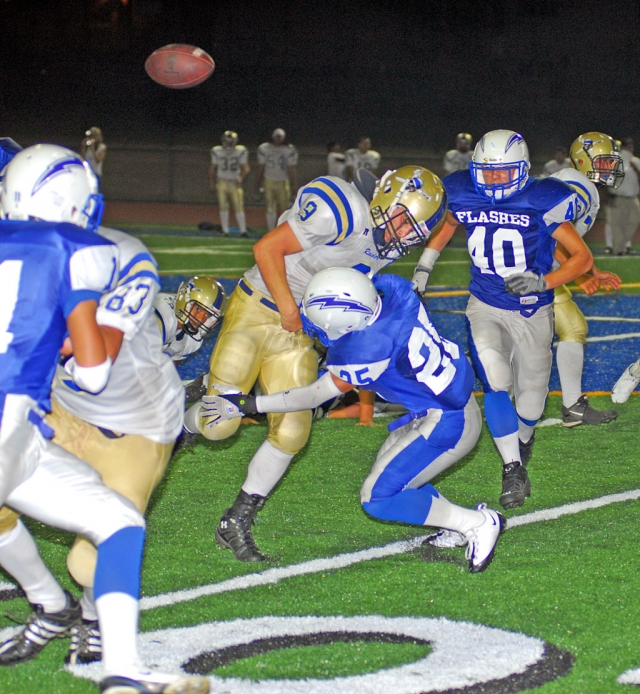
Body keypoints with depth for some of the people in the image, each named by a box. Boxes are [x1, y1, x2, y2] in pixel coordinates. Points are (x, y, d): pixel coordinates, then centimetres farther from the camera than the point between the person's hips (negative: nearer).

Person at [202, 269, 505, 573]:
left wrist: (247, 405, -11)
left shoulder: (370, 349, -29)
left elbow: (316, 395, -13)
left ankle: (478, 523, 2)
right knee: (389, 476, 17)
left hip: (447, 423, -9)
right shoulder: (388, 287, -10)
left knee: (377, 497, -5)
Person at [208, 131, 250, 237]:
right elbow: (212, 168, 9)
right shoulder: (217, 152, -1)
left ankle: (243, 230, -2)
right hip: (222, 183, 1)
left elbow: (246, 168, -1)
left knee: (239, 207, -6)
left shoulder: (240, 152, -6)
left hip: (235, 183, -1)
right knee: (223, 207, 1)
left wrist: (241, 177, -20)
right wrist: (212, 183, 8)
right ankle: (225, 231, 7)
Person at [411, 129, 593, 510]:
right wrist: (423, 268, 10)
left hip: (533, 311, -1)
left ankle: (522, 436, 47)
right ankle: (514, 470, -9)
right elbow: (446, 224, 16)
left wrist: (543, 282, -30)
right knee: (495, 383, -18)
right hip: (486, 307, 1)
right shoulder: (464, 196, -10)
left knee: (531, 390, 12)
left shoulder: (540, 203, -21)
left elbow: (583, 257, -16)